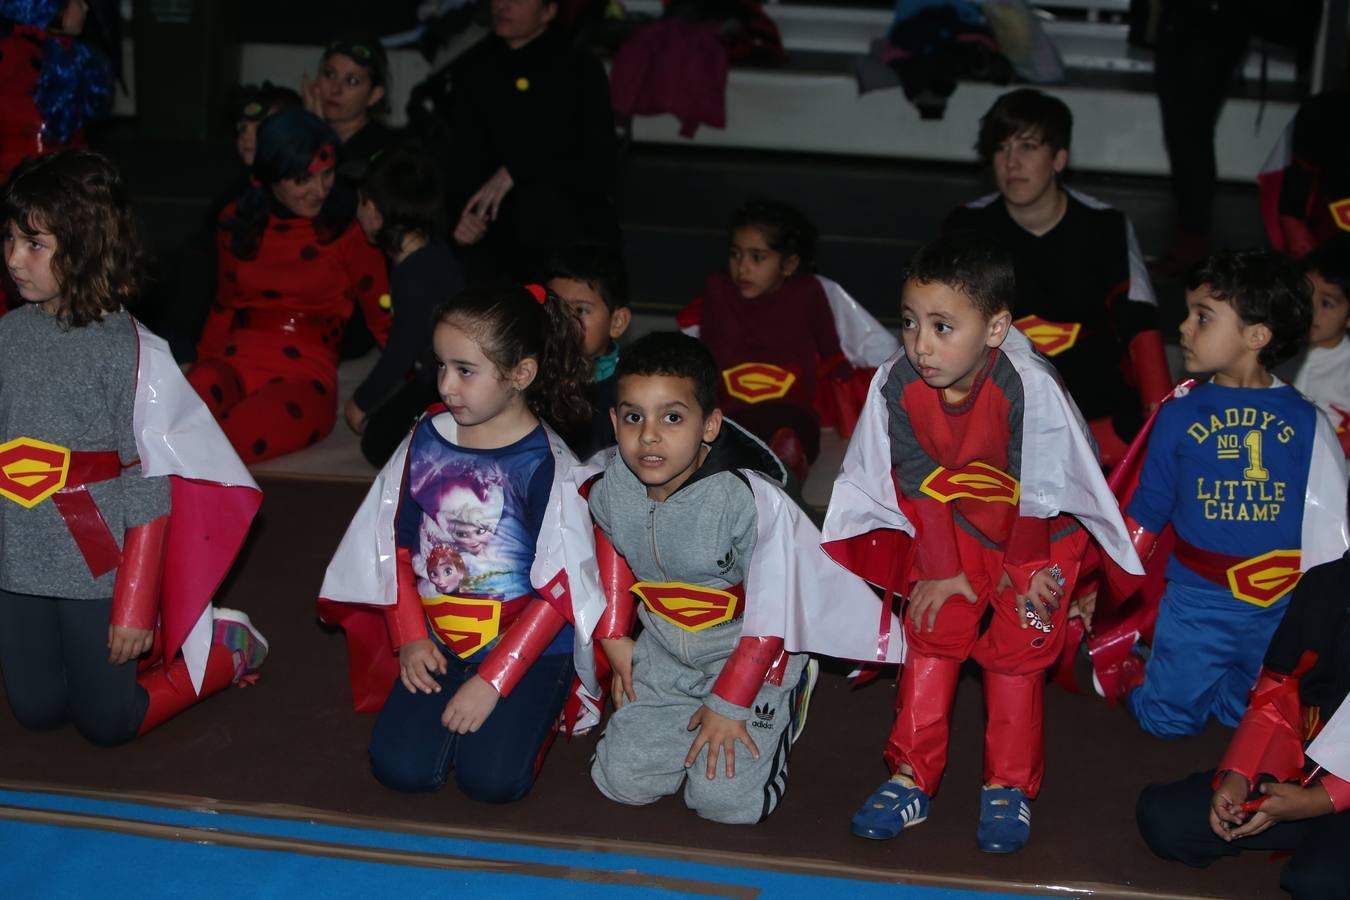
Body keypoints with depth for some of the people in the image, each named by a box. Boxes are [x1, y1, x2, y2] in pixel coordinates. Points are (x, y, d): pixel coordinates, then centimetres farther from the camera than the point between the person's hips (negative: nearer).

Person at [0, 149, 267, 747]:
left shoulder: (127, 351, -15)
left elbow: (152, 488, -13)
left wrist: (135, 606, -13)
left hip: (96, 567, -5)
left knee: (107, 722, 4)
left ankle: (224, 647, 24)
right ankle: (147, 639, 35)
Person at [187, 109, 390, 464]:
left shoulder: (348, 231, 3)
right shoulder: (236, 222, 14)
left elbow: (381, 315, 7)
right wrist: (202, 365, 14)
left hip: (305, 377, -3)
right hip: (235, 365, 3)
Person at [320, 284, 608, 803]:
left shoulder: (544, 464, -14)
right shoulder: (426, 440, 0)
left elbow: (558, 590, -13)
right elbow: (397, 545, 10)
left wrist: (492, 681, -16)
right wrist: (411, 639, 0)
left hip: (530, 646, -4)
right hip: (440, 643, 4)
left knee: (491, 779, -20)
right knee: (400, 769, -13)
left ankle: (542, 706, 10)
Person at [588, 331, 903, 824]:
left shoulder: (752, 502, -32)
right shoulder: (608, 486, -15)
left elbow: (771, 613, -20)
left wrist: (730, 705, -15)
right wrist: (614, 635, 12)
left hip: (748, 653, -4)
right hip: (663, 651, 5)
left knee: (724, 800, -12)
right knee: (621, 781, -2)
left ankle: (784, 703, 15)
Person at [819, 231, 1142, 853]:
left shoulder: (1030, 387, -35)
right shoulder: (896, 385, -22)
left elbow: (1038, 492, -21)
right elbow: (920, 485, -9)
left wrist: (1019, 568, -9)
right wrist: (943, 570, -5)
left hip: (1045, 530, -3)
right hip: (955, 525, 4)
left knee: (1015, 646, -4)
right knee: (933, 632, 0)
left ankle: (1008, 786, 10)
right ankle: (912, 776, 10)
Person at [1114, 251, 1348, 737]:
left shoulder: (1307, 422, -4)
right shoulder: (1180, 414, -3)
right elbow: (1146, 509, 5)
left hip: (1280, 606, 1)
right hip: (1197, 601, -1)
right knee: (1169, 718, 6)